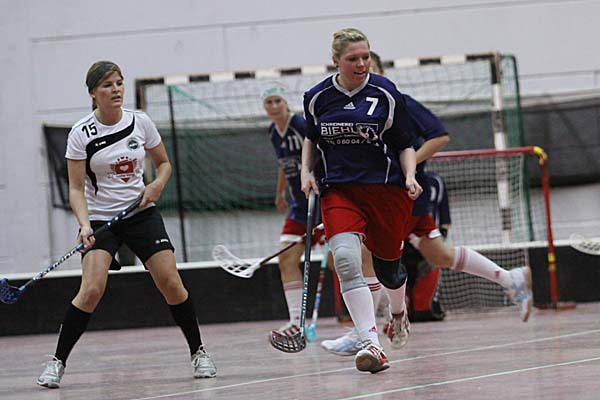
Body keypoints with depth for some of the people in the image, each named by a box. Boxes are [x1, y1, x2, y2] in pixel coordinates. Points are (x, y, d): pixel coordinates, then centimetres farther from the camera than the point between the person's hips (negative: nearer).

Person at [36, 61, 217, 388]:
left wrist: (157, 185, -8)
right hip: (100, 219, -2)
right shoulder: (81, 134, -9)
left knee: (171, 283, -8)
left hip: (141, 213, 2)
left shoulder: (140, 122, -1)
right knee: (92, 289, -20)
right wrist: (84, 224, -24)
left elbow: (163, 163, 13)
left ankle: (198, 352, 11)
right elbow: (76, 188, -9)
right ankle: (57, 362, -8)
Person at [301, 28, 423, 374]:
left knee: (388, 267, 9)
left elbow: (406, 144, 3)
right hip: (338, 191, 1)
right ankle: (372, 345, -28)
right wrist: (307, 170, 9)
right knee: (345, 258, -24)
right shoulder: (317, 98, 3)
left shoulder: (386, 93, -3)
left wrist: (409, 177, -13)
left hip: (385, 188, -1)